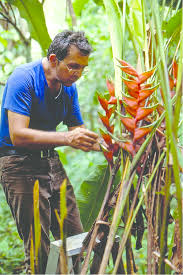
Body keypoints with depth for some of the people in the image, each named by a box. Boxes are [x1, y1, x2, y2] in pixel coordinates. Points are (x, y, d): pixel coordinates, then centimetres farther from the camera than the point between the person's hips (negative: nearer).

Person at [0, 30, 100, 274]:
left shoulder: (69, 87, 6)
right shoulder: (23, 79, -16)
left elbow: (77, 129, 12)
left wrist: (95, 142, -9)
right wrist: (67, 138, -34)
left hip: (52, 161, 7)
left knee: (76, 240, 7)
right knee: (39, 250, -6)